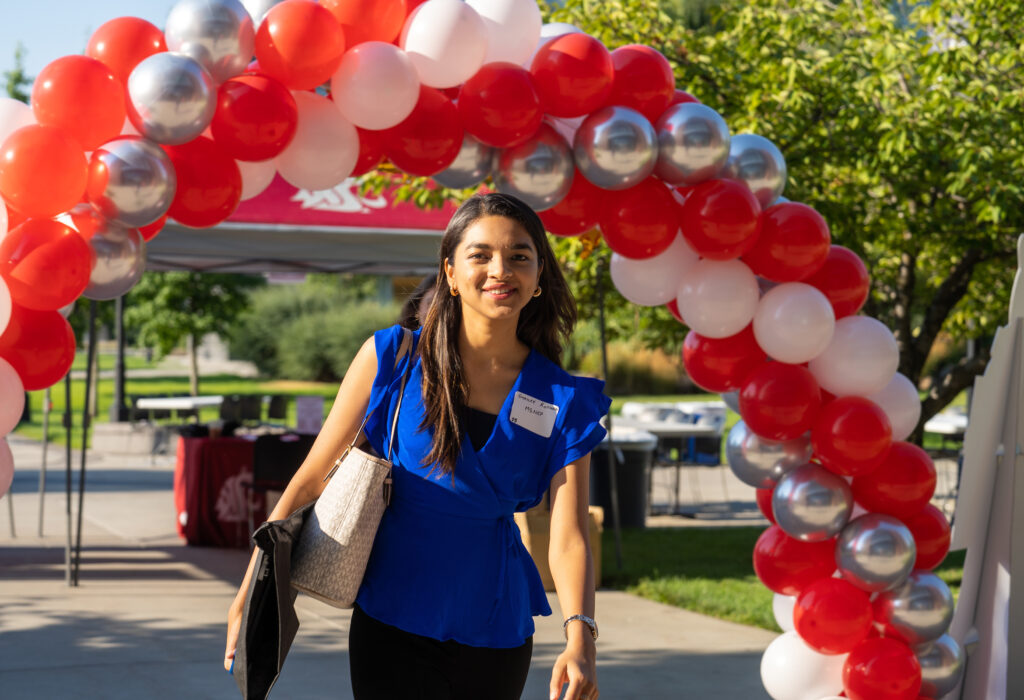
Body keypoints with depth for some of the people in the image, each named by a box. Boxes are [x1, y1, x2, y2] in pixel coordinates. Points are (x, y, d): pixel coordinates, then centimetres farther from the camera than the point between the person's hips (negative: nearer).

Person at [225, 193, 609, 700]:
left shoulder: (563, 402, -2)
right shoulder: (393, 359, -4)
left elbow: (568, 538, -10)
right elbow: (311, 478, 1)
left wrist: (580, 637, -27)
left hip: (496, 633, 2)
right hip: (392, 623, -2)